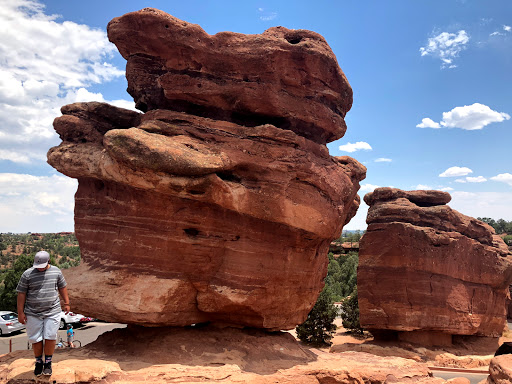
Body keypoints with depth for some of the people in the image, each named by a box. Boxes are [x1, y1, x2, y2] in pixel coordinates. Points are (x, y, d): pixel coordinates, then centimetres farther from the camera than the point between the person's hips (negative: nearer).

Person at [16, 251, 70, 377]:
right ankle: (39, 362, 25)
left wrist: (66, 303, 16)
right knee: (36, 339, 5)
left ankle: (48, 363, 15)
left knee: (50, 337, -2)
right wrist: (20, 312, -3)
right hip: (33, 313, 0)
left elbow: (62, 287, 14)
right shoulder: (27, 274, -5)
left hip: (52, 311, 1)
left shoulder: (56, 272, 2)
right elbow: (21, 294, -1)